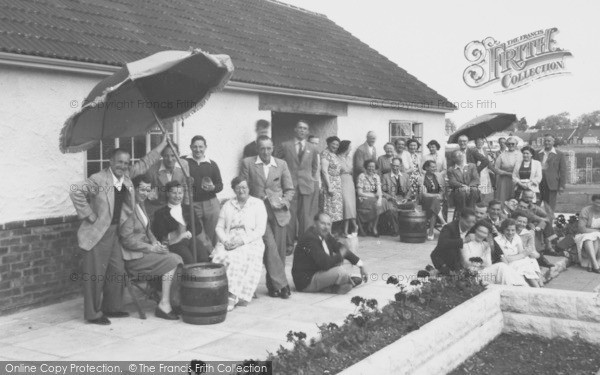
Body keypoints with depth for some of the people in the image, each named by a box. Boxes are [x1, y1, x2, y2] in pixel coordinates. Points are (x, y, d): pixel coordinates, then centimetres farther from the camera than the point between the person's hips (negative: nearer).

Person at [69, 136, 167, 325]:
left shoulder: (126, 176, 6)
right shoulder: (98, 180, -17)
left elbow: (144, 164, 17)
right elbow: (75, 192, -22)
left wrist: (162, 145, 18)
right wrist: (89, 215, -18)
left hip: (114, 232, 8)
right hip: (96, 234, -8)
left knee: (117, 271, 13)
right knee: (95, 274, -1)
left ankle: (111, 308, 28)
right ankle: (93, 314, 10)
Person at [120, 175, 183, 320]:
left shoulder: (141, 206, 15)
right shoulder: (127, 209, -15)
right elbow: (127, 240, -18)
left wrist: (156, 243, 3)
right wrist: (151, 248, -17)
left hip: (145, 251, 9)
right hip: (133, 258, -9)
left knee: (177, 258, -9)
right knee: (172, 261, -20)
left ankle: (176, 301, -9)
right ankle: (164, 305, -15)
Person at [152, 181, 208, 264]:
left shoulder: (188, 209, 27)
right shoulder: (160, 213, 14)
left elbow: (198, 228, 15)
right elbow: (160, 236, 3)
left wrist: (187, 233, -5)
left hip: (192, 240, 3)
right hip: (174, 244, -3)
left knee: (204, 258, -29)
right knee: (190, 260, -33)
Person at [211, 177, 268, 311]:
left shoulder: (258, 204, 9)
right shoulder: (227, 205, 21)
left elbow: (260, 230, -1)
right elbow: (219, 227, 15)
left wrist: (242, 240, -14)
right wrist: (225, 241, -6)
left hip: (250, 243, -3)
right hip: (228, 242, 3)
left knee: (239, 259, -35)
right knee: (220, 256, -30)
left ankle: (233, 296, -33)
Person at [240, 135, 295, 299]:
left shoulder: (281, 164, 8)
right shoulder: (248, 163, 2)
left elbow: (290, 189, 11)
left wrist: (284, 201, -7)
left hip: (278, 213, 3)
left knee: (279, 250, 3)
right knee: (270, 247, -15)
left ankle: (273, 284, 17)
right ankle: (281, 284, -9)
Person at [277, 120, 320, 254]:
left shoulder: (312, 148, 10)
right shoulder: (285, 146, 4)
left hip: (307, 186, 2)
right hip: (290, 186, -2)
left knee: (305, 217, 1)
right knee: (290, 216, -2)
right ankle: (289, 244, 6)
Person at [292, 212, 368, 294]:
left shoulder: (325, 235, 4)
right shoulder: (310, 238, -25)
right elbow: (325, 263, -29)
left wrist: (361, 265, 7)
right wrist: (340, 255, -11)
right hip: (306, 282, -10)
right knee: (341, 271, -23)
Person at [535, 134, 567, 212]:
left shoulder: (559, 155, 4)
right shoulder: (539, 154, 14)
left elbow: (563, 171, 2)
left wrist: (561, 186, -4)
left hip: (551, 185, -3)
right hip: (539, 184, 3)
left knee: (550, 207, -3)